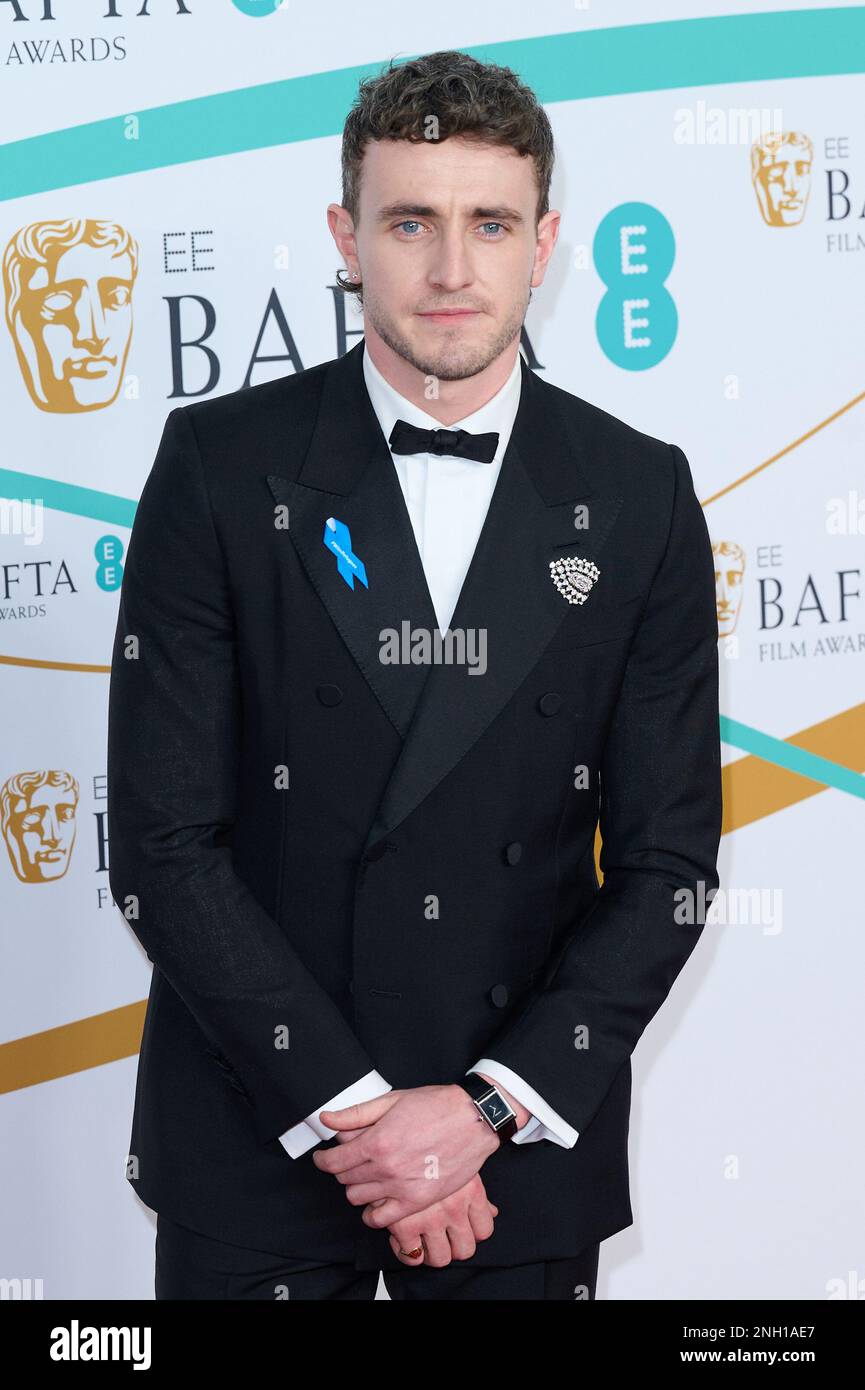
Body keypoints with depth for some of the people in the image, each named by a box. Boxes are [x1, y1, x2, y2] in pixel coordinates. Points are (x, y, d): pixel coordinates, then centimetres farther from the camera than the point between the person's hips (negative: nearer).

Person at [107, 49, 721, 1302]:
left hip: (526, 1142, 1)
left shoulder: (640, 494, -2)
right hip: (255, 1143, -1)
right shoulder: (220, 464, -6)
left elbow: (667, 861, -1)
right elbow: (162, 845, -9)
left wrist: (491, 1108, -11)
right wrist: (344, 1108, -13)